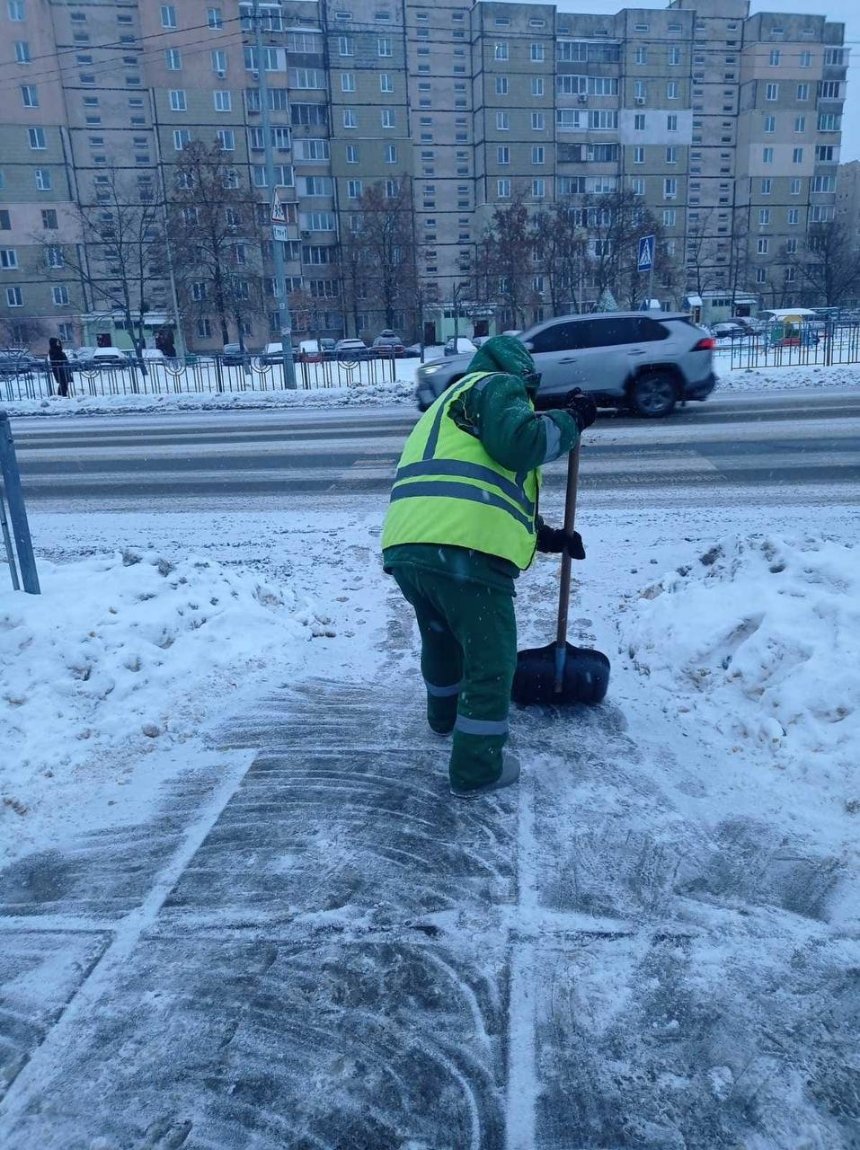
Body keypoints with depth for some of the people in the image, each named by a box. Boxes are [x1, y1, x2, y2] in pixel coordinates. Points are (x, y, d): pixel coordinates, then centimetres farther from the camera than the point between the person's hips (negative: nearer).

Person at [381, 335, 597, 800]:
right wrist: (569, 420, 8)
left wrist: (546, 536, 35)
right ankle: (477, 770, 18)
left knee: (441, 635, 33)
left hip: (406, 545, 9)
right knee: (490, 660, 8)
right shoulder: (496, 384, 11)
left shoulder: (452, 404, 37)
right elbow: (519, 442, -11)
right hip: (465, 550, -9)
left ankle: (445, 713, 55)